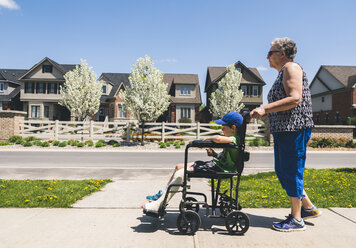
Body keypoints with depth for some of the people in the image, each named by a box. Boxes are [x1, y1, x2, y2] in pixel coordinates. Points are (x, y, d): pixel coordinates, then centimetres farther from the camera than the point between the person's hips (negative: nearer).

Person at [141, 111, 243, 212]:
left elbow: (218, 139, -38)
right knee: (178, 167, 10)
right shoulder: (231, 140, 16)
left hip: (219, 168, -11)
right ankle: (162, 194, 19)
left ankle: (157, 206, -12)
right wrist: (214, 154, 5)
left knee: (180, 174, -17)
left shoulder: (235, 139, -17)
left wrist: (208, 139, -17)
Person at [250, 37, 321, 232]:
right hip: (282, 130, 10)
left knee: (291, 172, -4)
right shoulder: (283, 73, 22)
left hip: (294, 129, -10)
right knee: (282, 171, 14)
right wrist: (263, 112, 17)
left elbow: (294, 99, -21)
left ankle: (296, 220, 9)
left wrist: (265, 108, -23)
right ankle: (308, 207, 27)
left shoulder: (291, 68, -8)